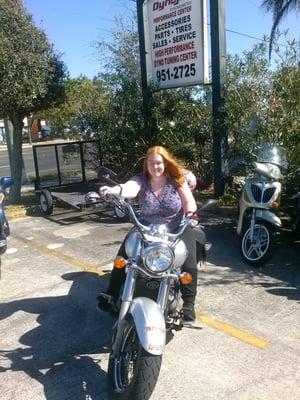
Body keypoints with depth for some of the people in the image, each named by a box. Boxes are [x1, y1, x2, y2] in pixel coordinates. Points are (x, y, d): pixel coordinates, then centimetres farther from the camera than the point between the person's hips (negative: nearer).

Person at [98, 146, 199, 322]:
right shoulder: (142, 179, -9)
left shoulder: (177, 179, -8)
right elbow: (130, 188, -33)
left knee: (189, 262, -23)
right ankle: (111, 294, 2)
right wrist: (113, 190, -55)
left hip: (177, 229, -1)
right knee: (122, 255, -13)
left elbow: (190, 203, -8)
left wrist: (189, 215, -32)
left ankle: (189, 303, -9)